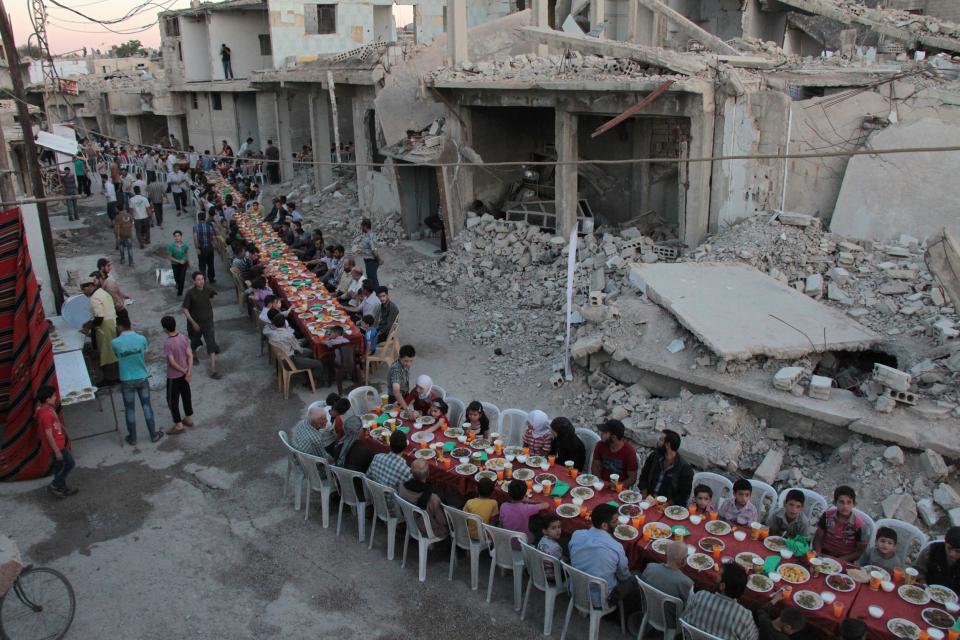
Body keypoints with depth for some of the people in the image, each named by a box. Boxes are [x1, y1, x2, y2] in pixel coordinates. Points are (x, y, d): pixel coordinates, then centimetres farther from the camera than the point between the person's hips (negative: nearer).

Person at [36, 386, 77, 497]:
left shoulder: (48, 409, 2)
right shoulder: (46, 414, -28)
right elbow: (48, 434, -26)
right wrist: (57, 451, -21)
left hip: (59, 443, 10)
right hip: (55, 446, -10)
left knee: (59, 466, 20)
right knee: (70, 463, 1)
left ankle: (62, 488, 33)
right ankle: (54, 486, 11)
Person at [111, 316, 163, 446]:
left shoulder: (115, 342, -16)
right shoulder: (141, 339, -12)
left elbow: (118, 357, 3)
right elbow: (144, 357, 1)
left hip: (127, 381, -1)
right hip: (142, 378, 1)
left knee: (130, 410, 14)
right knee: (147, 406, 15)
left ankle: (132, 438, 27)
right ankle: (153, 435, 24)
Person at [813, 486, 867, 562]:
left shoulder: (858, 524, -12)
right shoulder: (827, 516, -6)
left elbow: (859, 551, -4)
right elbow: (818, 538, 4)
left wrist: (839, 560, -14)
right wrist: (818, 554, -13)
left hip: (844, 561, -1)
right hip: (824, 556, 1)